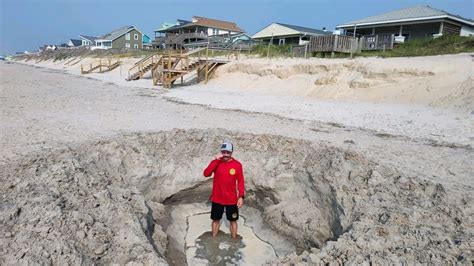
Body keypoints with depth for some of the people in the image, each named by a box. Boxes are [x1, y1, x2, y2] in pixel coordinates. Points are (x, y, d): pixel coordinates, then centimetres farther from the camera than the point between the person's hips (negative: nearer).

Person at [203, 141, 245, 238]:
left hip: (231, 200, -1)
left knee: (233, 221, 12)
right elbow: (206, 174, -20)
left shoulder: (237, 165, -8)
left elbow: (240, 182, -4)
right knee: (216, 220, 15)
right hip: (217, 199, 1)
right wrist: (216, 160, -25)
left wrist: (241, 196, -12)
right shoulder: (216, 162, -6)